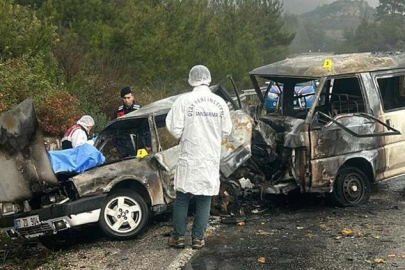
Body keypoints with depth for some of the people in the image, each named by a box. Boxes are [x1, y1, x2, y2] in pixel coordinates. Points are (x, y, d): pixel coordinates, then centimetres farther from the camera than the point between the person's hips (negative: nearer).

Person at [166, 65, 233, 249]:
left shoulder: (184, 100, -10)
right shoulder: (220, 102, 0)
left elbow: (175, 130, -11)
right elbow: (226, 131, 5)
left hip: (189, 158, -2)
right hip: (211, 159, 2)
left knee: (182, 199, 9)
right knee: (204, 200, 9)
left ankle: (178, 236, 15)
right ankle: (198, 238, 13)